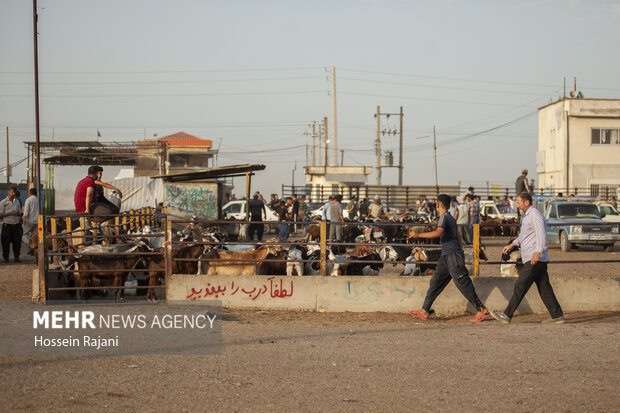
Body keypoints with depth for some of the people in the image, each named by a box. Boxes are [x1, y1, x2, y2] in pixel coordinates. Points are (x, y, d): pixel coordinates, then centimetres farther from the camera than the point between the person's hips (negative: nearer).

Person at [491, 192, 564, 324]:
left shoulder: (535, 215, -11)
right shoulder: (527, 215, 22)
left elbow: (541, 235, -22)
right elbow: (523, 236, 32)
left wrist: (538, 252, -31)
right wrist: (512, 245, 20)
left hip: (535, 259, -10)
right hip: (531, 259, 10)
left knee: (520, 286, -8)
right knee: (544, 288, 8)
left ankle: (507, 315, -7)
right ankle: (557, 316, 9)